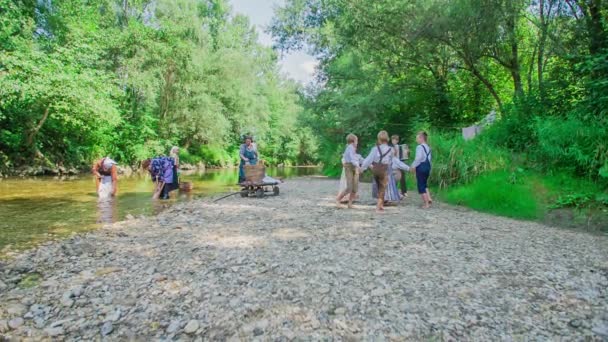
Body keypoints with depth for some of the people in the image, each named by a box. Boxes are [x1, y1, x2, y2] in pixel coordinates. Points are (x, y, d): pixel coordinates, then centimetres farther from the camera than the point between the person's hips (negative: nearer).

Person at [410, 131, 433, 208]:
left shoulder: (420, 147, -15)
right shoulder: (428, 147, 11)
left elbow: (418, 158, -24)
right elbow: (430, 158, 12)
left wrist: (413, 166, -15)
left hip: (421, 167, -8)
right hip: (428, 166, 8)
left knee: (421, 185, 2)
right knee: (424, 183, 25)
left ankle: (426, 204, 5)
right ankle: (429, 198, 15)